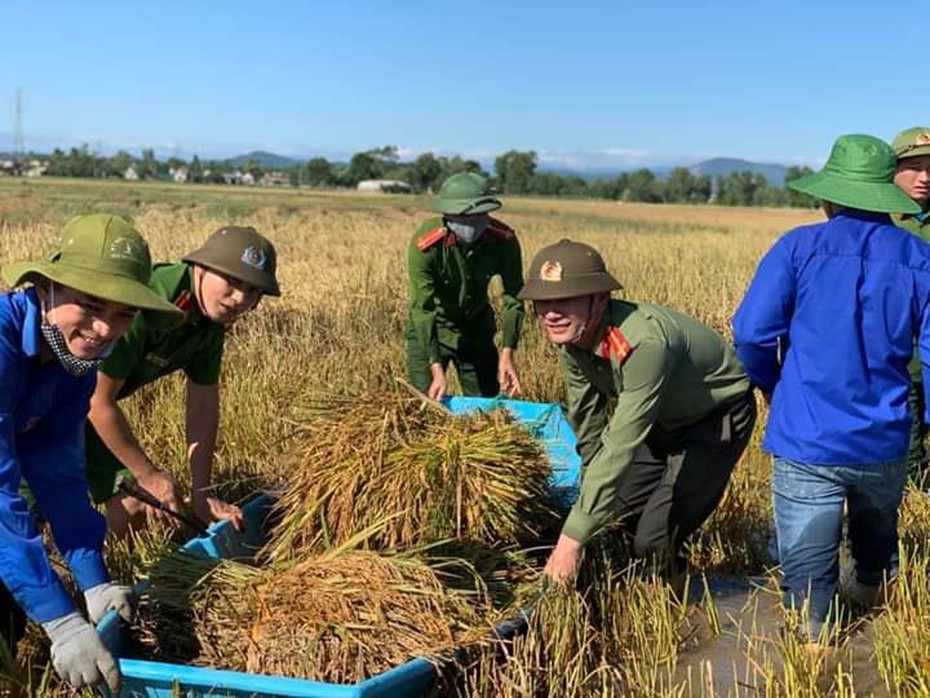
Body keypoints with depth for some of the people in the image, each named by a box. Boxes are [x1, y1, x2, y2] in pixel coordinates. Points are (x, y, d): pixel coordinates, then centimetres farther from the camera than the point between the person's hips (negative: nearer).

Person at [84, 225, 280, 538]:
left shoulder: (212, 319, -8)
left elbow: (203, 405, -1)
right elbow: (98, 400, -29)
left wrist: (201, 494, -3)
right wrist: (148, 474, -19)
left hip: (83, 406, 8)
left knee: (133, 511, 5)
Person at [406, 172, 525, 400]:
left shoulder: (504, 240, -22)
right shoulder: (425, 244, -30)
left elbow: (513, 298, -18)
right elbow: (423, 309, -30)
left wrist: (506, 354, -29)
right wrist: (437, 370, -37)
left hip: (477, 326, 3)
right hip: (431, 330, -3)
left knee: (486, 402, 11)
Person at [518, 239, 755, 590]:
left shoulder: (643, 342, -41)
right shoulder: (569, 339, -16)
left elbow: (621, 444, -43)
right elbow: (586, 421, -1)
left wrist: (573, 538, -43)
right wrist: (594, 494, 6)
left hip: (716, 418, -7)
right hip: (662, 418, 8)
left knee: (655, 538, -14)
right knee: (622, 512, 10)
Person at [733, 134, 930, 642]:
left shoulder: (799, 247, -8)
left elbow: (752, 332, -11)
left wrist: (773, 386, 8)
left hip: (806, 441, -4)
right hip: (884, 442, 4)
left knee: (807, 565, 6)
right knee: (877, 525, 32)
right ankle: (871, 590, 55)